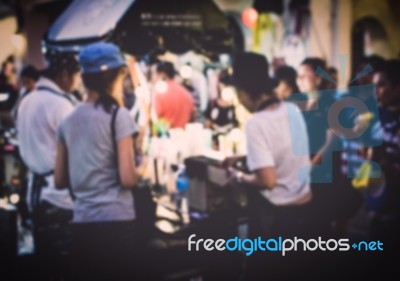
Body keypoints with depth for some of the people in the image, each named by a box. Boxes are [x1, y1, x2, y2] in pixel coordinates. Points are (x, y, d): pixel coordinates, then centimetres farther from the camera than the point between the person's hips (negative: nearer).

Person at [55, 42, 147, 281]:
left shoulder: (69, 121, 9)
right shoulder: (118, 115, -8)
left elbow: (61, 180, 13)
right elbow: (128, 179, -13)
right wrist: (141, 169, 7)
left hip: (82, 226, 6)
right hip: (116, 224, -5)